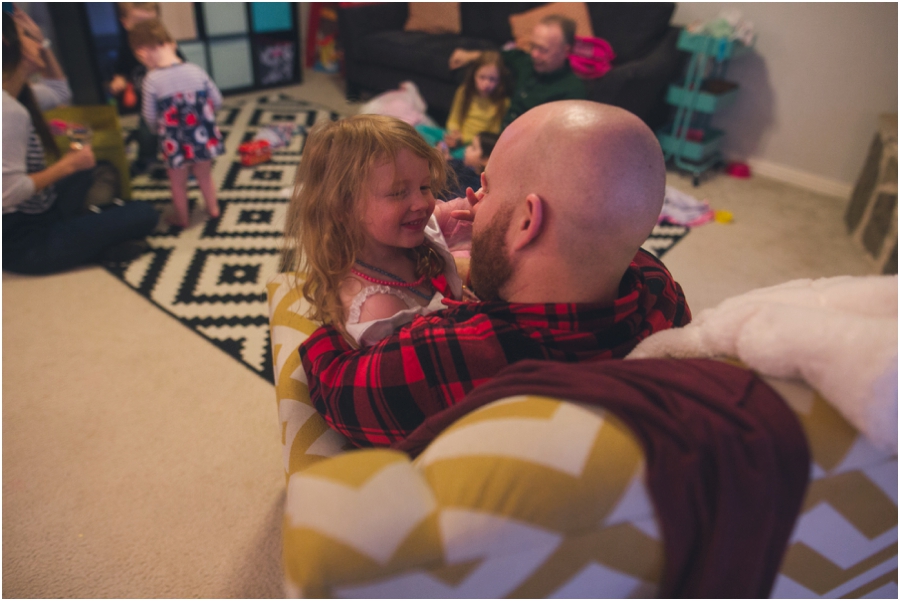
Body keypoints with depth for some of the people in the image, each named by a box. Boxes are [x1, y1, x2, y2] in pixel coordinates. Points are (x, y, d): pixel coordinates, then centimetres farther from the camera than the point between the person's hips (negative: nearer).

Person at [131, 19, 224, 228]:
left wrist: (158, 127, 14)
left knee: (178, 183, 17)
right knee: (204, 175, 24)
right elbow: (217, 101, 1)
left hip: (174, 143, -3)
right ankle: (213, 209, 40)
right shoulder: (196, 71, -7)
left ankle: (182, 218, 32)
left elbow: (149, 117, -8)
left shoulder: (152, 80, -15)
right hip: (203, 137, 3)